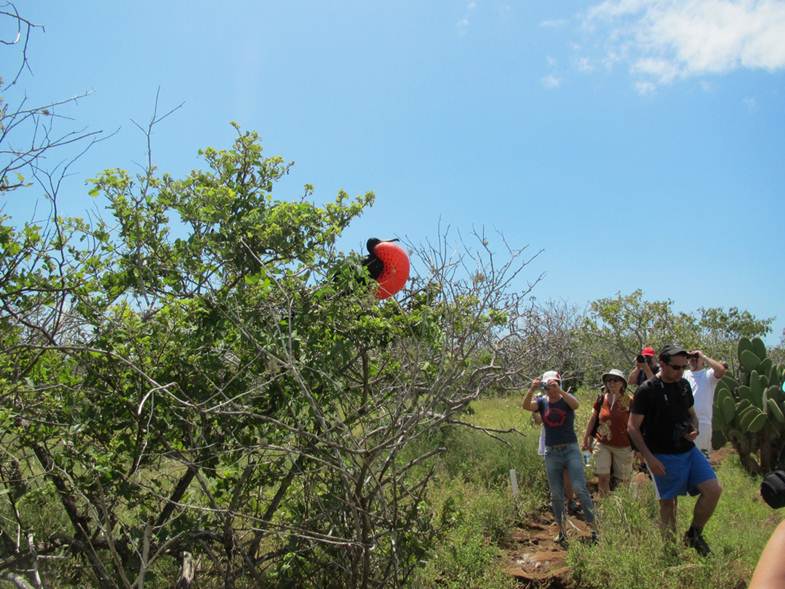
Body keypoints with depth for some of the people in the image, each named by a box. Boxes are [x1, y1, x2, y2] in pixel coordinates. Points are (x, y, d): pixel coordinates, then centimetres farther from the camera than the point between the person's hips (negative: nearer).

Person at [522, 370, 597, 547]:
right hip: (551, 452, 2)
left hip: (571, 449, -2)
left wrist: (559, 390, -37)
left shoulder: (566, 399, -2)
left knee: (580, 488, -10)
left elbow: (575, 404, -26)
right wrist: (532, 390, -30)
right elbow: (525, 406, -15)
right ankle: (562, 530, 19)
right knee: (556, 494, 8)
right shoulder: (542, 402, 3)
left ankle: (592, 526, 1)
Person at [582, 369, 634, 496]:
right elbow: (592, 420, 8)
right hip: (602, 445, 2)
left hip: (623, 447, -1)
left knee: (622, 481, 9)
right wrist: (586, 440, 12)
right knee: (602, 478, -3)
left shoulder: (629, 402, -10)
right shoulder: (601, 399, -3)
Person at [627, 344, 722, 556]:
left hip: (689, 451, 6)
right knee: (668, 502, 4)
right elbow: (632, 427, -12)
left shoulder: (684, 384, 6)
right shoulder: (647, 390, -13)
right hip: (664, 457, -6)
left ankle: (694, 535, 16)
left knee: (713, 489, -4)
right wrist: (649, 458, -17)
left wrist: (695, 429, -3)